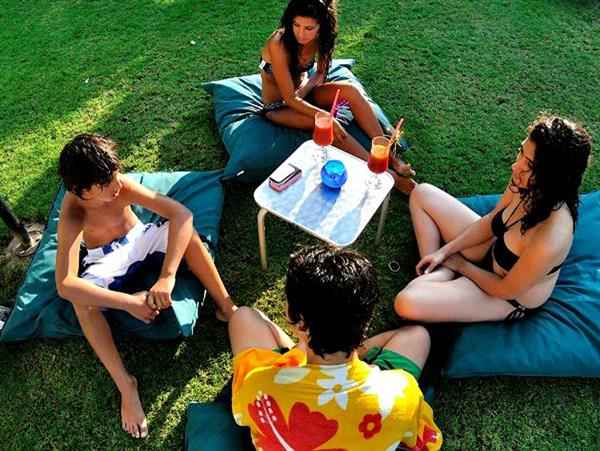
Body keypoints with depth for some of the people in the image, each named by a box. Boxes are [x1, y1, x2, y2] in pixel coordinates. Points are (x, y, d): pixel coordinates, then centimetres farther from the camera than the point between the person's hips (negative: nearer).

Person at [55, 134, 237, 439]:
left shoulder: (121, 185, -27)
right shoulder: (72, 215, -31)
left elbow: (181, 214, -36)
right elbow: (64, 285, -40)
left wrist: (167, 276, -45)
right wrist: (129, 302, -46)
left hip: (139, 240, 2)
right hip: (106, 261, -1)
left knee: (186, 233, -28)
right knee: (81, 301, -32)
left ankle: (226, 309, -19)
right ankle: (125, 384, -25)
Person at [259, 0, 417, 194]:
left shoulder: (319, 38, -13)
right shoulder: (279, 45, -30)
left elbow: (320, 74, 1)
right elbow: (289, 98, -29)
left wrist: (302, 91, -20)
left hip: (302, 95, 5)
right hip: (278, 106, -5)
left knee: (350, 90, -22)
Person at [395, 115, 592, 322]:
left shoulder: (549, 240, -41)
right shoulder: (526, 185, -22)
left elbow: (505, 290, -24)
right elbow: (490, 221, -1)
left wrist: (461, 265, -8)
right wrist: (444, 252, -5)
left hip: (510, 298, -7)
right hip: (492, 249, 7)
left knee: (406, 303, -27)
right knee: (422, 194, 4)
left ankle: (448, 273, 2)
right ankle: (438, 272, 3)